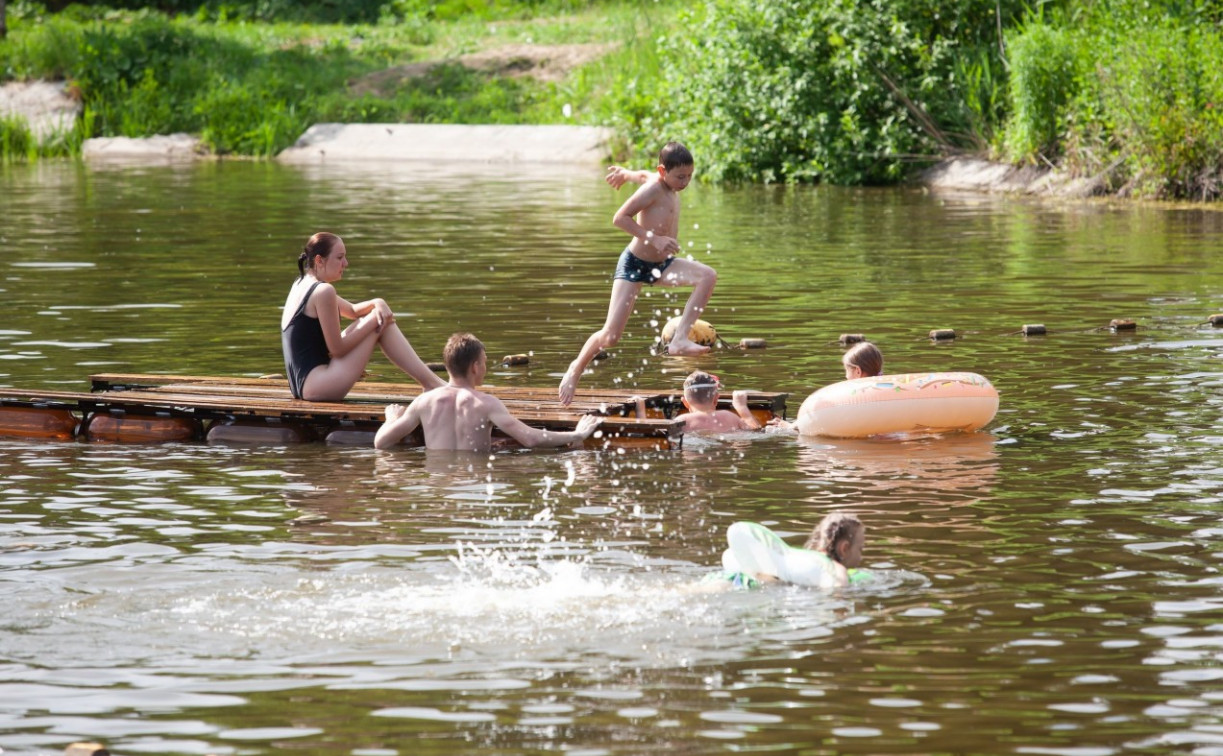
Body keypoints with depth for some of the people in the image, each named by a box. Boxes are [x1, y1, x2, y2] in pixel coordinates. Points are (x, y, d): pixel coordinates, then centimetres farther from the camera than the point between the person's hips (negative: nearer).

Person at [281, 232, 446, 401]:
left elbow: (352, 311, 26)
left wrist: (377, 304, 5)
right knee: (381, 321, -4)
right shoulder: (323, 292, -14)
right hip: (315, 384, -10)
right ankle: (431, 383, -2)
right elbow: (337, 349, -14)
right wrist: (373, 320, -7)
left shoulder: (303, 285, 16)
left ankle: (432, 381, 13)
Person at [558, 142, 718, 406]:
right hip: (634, 264, -8)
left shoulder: (666, 183, 4)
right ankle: (576, 369, 14)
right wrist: (654, 238, -32)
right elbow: (620, 218, -27)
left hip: (660, 264, 8)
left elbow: (643, 175, 25)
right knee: (611, 334, -11)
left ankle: (680, 339, -17)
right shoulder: (653, 189, -21)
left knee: (708, 276, -16)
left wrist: (624, 173, 45)